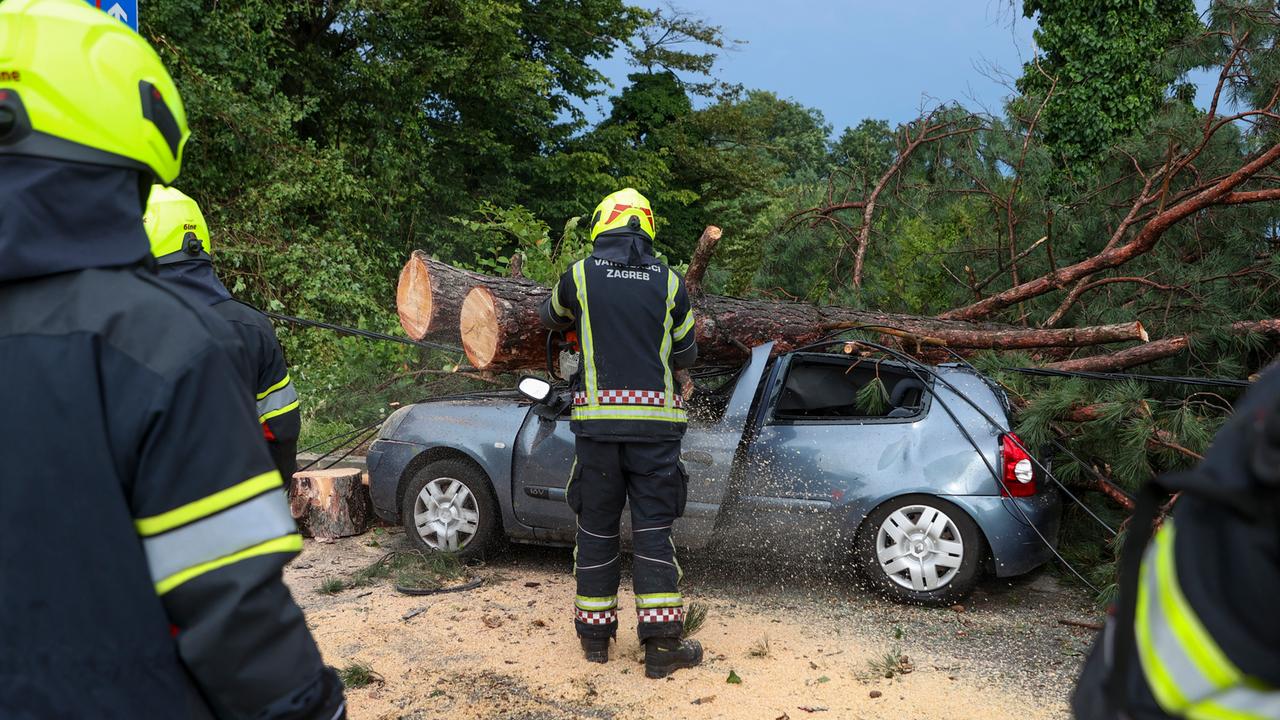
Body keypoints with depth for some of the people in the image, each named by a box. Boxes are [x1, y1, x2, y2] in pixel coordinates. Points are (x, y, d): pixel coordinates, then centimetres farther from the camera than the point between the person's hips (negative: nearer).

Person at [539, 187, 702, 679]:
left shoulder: (580, 276, 2)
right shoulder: (669, 283, 3)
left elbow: (552, 317, 23)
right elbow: (685, 354, 12)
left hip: (597, 418, 0)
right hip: (655, 419, 0)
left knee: (596, 526, 12)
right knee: (653, 528, 4)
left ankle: (595, 635, 21)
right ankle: (661, 644, 4)